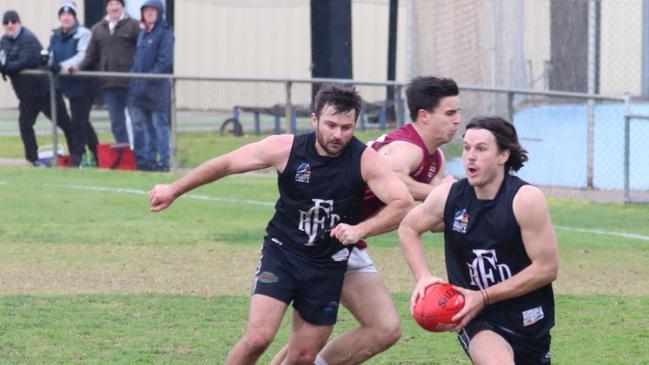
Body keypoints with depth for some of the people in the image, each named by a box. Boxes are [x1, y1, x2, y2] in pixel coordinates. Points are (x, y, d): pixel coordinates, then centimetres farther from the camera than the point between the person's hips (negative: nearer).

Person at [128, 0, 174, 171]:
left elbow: (165, 60, -13)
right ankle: (143, 159, 12)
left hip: (157, 87, -7)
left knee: (159, 124, -4)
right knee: (139, 124, 7)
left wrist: (150, 77, -18)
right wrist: (134, 77, 9)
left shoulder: (165, 33, -5)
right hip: (139, 89, 8)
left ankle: (163, 162, -2)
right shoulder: (142, 33, 19)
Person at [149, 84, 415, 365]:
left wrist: (360, 230, -35)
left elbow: (404, 204, -21)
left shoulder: (364, 160, -14)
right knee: (257, 338, -19)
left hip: (328, 267, 1)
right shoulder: (285, 149, -14)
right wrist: (174, 191, 6)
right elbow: (226, 164, -1)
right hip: (281, 253, -1)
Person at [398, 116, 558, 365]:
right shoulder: (447, 197, -7)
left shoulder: (525, 199, -16)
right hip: (479, 321, -1)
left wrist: (484, 297, -18)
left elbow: (547, 268, -16)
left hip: (528, 323, 1)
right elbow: (408, 228, 13)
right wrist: (423, 277, -4)